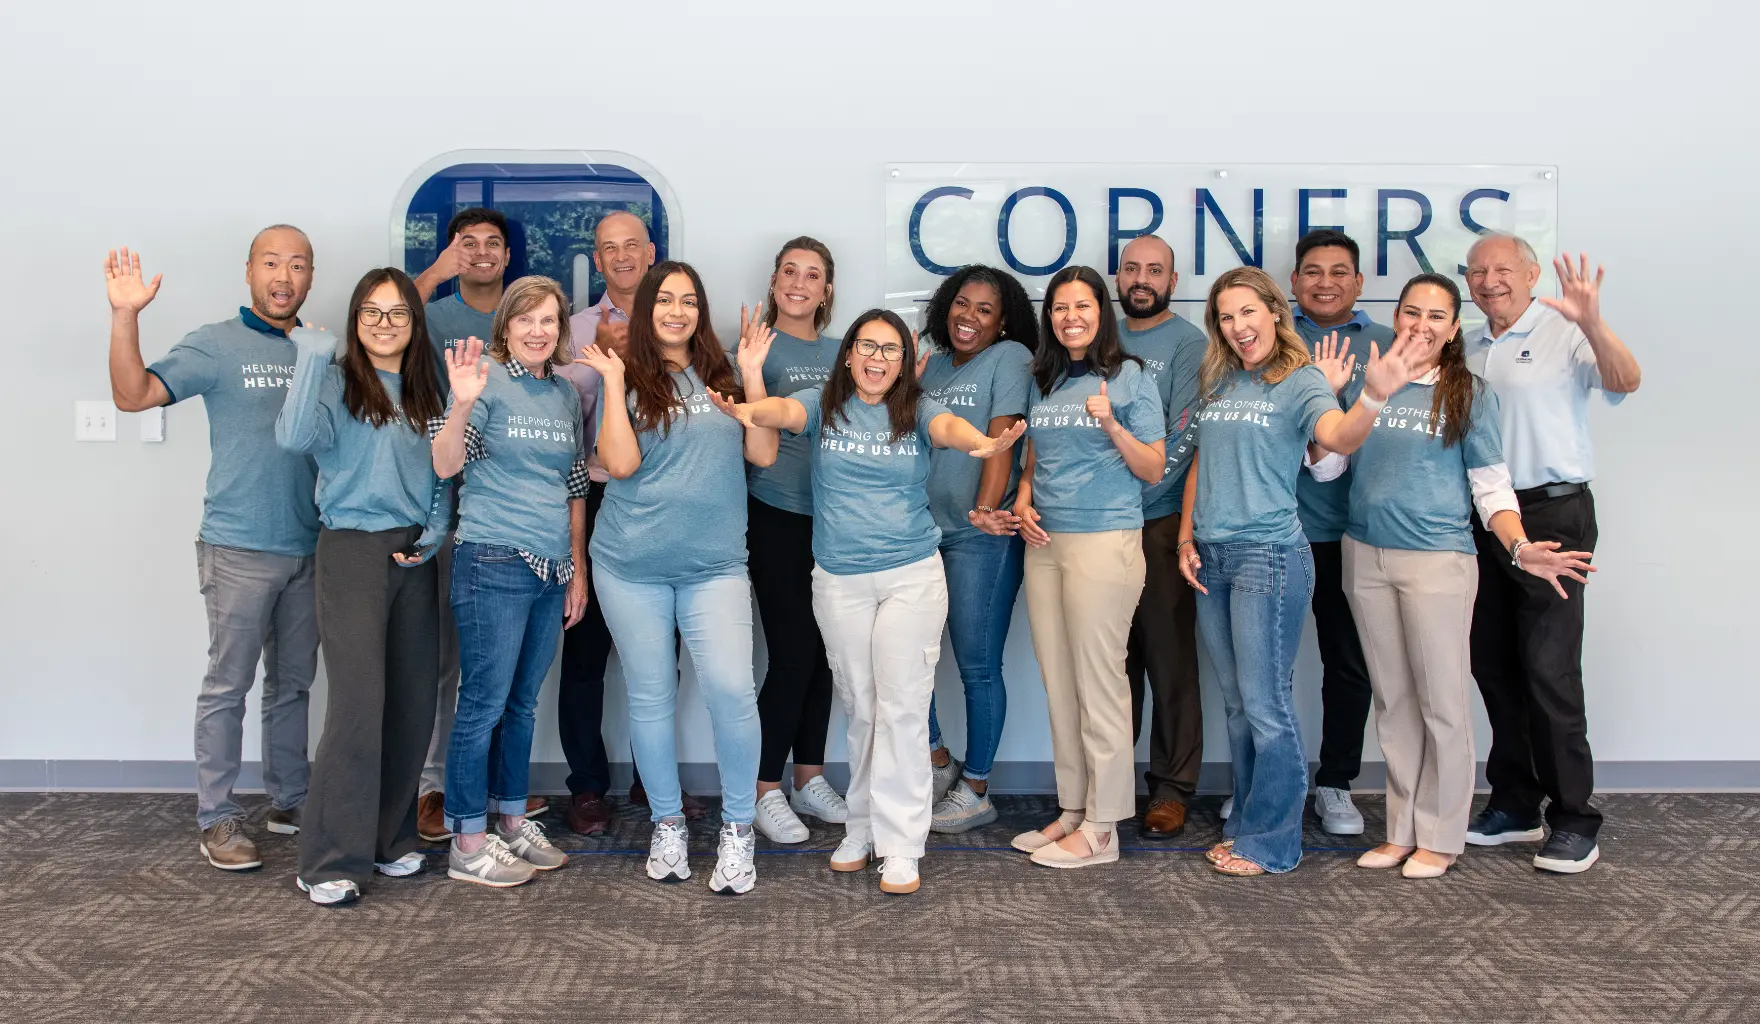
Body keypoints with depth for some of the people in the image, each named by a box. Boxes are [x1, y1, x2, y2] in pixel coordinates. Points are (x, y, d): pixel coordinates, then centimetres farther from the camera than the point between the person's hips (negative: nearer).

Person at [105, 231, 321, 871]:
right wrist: (125, 316, -25)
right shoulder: (217, 346, -4)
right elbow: (133, 395, -13)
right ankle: (217, 819, 8)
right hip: (239, 548, -5)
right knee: (228, 685, -1)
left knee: (292, 682, 14)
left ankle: (289, 802, 26)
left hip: (309, 548, 5)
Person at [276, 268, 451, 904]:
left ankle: (388, 839, 21)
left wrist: (435, 531, 0)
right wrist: (313, 355, -23)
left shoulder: (426, 393, 14)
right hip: (352, 549, -5)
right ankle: (330, 861, -2)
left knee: (414, 703, 6)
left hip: (414, 558, 6)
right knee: (359, 702, -11)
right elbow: (296, 436, -22)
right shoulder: (337, 383, -3)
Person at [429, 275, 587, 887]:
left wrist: (578, 572, 15)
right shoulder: (486, 379, -6)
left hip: (551, 569, 6)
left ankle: (512, 822, 26)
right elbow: (444, 465, -14)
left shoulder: (565, 395, 13)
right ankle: (467, 844, 9)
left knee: (522, 704, 14)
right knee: (484, 704, -2)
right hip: (494, 564, -6)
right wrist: (463, 402, -30)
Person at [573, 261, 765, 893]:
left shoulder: (721, 376, 10)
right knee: (651, 696, 7)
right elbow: (620, 462, -10)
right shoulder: (627, 380, 4)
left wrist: (753, 373, 0)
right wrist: (614, 381, -9)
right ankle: (667, 825, 25)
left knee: (731, 689, -13)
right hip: (632, 566, 0)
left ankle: (738, 829, 5)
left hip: (714, 563, 0)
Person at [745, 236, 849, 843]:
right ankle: (766, 792, 6)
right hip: (778, 518, -5)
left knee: (821, 654, 11)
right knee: (792, 654, -7)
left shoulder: (838, 352, 12)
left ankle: (810, 779, 23)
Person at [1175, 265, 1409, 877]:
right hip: (1210, 559, 7)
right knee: (1237, 704, 15)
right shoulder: (1217, 382, 13)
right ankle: (1246, 825, 26)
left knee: (1264, 702, -3)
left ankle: (1272, 841, 9)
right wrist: (1186, 537, 11)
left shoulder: (1301, 380, -6)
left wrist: (1374, 396, -45)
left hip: (1269, 556, -7)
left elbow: (1339, 438, -26)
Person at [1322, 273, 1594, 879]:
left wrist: (1520, 548, -16)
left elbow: (1491, 486, 0)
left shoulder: (1468, 394, 1)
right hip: (1365, 557, 3)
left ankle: (1440, 837, 14)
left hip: (1436, 560, -3)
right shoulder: (1363, 384, 8)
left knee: (1441, 702, 1)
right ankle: (1403, 829, 21)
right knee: (1392, 700, 11)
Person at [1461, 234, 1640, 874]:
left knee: (1549, 670, -8)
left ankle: (1574, 818, 3)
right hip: (1481, 517, 7)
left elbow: (1625, 383, -22)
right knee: (1493, 665, 11)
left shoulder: (1562, 335, -5)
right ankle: (1514, 804, 23)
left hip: (1552, 515, -7)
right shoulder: (1466, 349, 15)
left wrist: (1592, 325, -38)